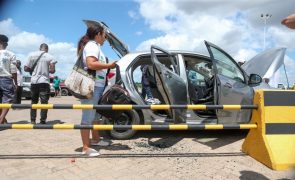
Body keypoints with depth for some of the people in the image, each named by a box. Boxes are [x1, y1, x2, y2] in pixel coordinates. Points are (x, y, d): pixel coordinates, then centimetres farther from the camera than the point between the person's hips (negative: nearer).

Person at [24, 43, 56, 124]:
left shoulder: (32, 55, 5)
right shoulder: (50, 57, -1)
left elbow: (26, 69, 2)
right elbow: (52, 70, -9)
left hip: (34, 81, 3)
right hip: (44, 82, -3)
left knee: (34, 101, 15)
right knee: (44, 102, 2)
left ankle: (33, 120, 15)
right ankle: (42, 121, 2)